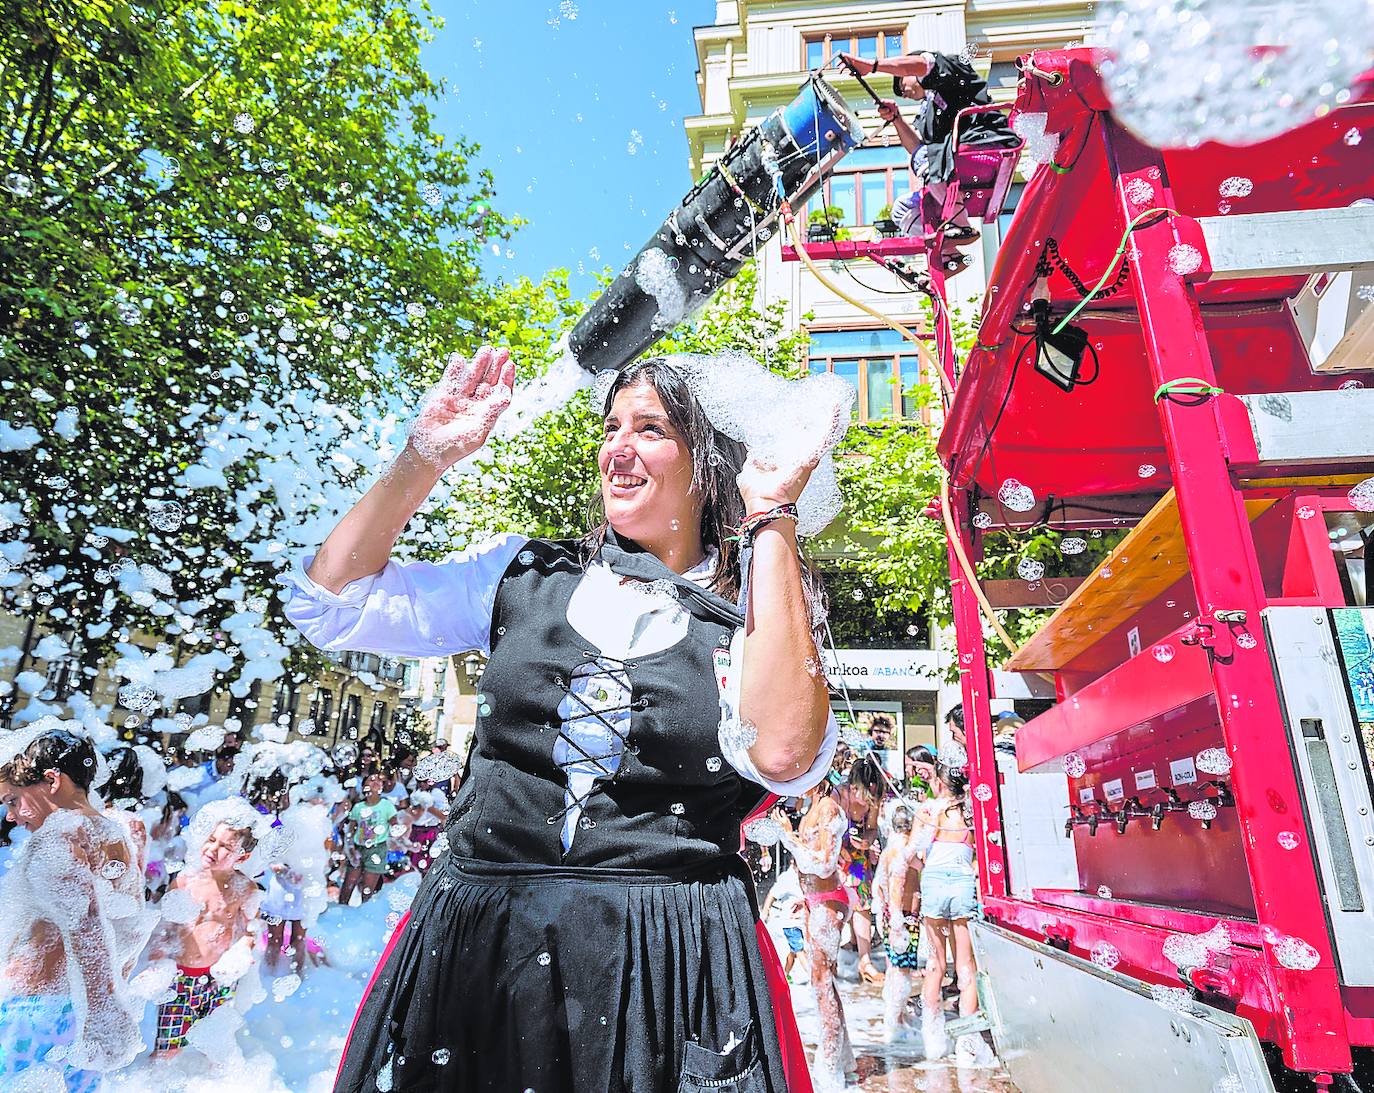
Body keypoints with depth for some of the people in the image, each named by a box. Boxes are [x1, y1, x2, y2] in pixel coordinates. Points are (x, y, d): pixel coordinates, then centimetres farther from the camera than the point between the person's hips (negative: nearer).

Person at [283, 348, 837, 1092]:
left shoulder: (754, 617, -4)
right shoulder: (524, 574, 4)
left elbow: (781, 756, -25)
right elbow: (329, 605, 3)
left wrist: (773, 522, -19)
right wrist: (425, 458, -6)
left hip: (668, 965, -2)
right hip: (476, 942, 3)